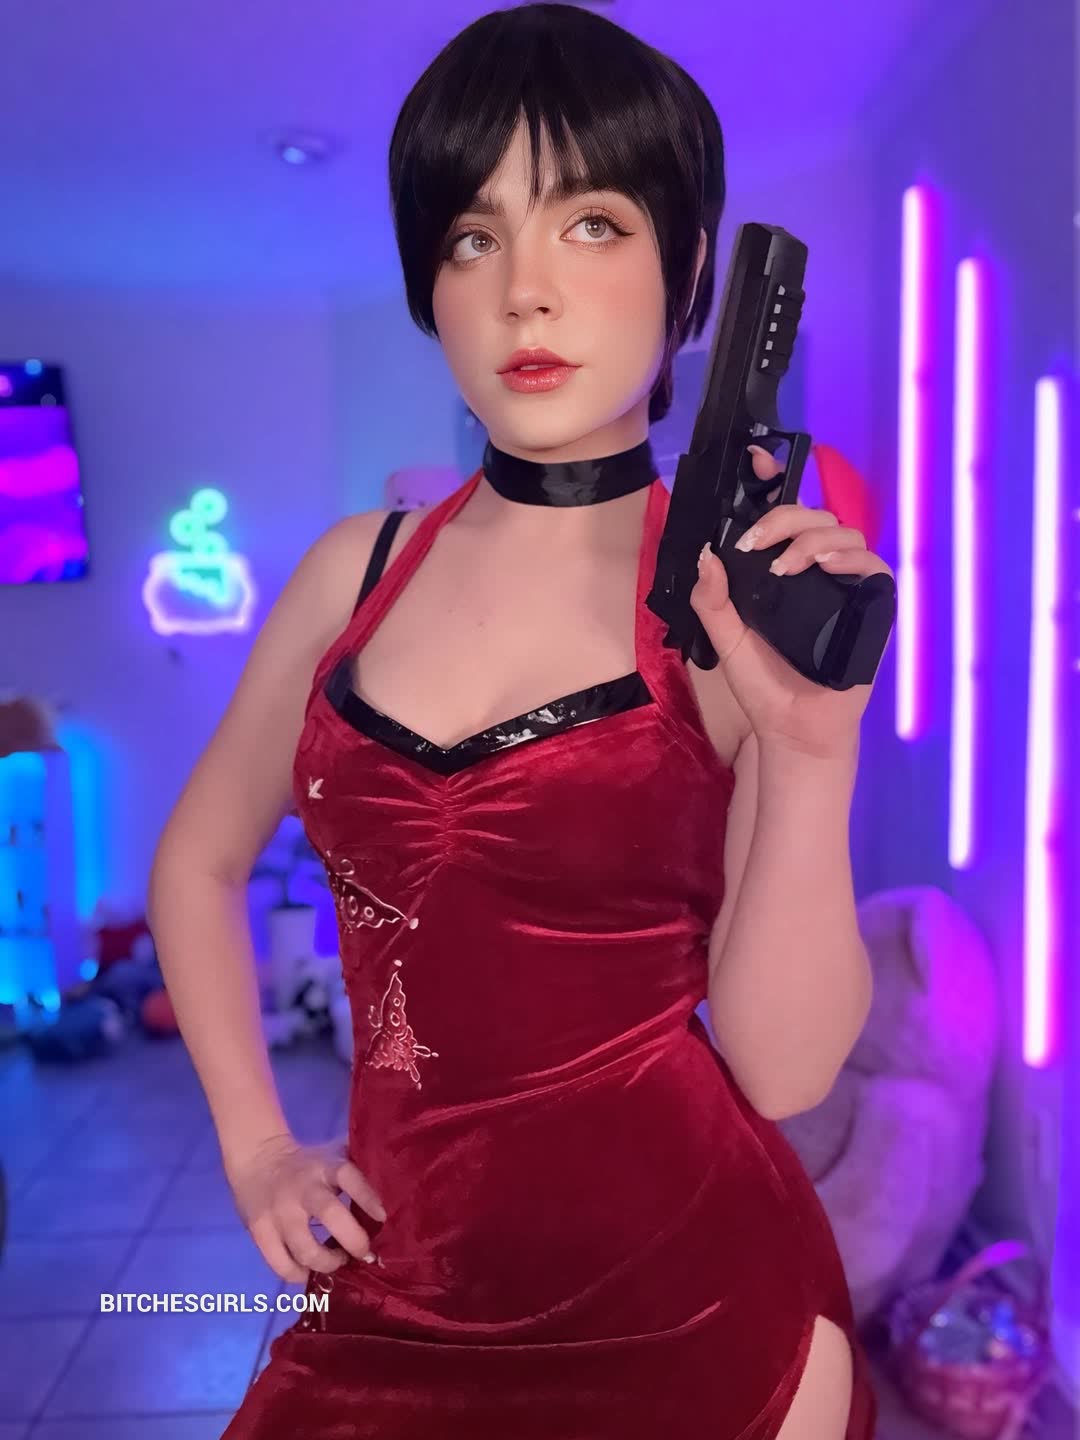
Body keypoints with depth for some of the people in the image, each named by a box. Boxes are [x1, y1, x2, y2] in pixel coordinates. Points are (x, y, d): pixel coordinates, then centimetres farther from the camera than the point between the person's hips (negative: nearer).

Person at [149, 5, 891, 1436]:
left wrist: (810, 749, -25)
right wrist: (255, 1145, 6)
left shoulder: (746, 602, -11)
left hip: (687, 1301, -2)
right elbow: (199, 862, 11)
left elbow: (782, 1066, -13)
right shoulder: (359, 569, -2)